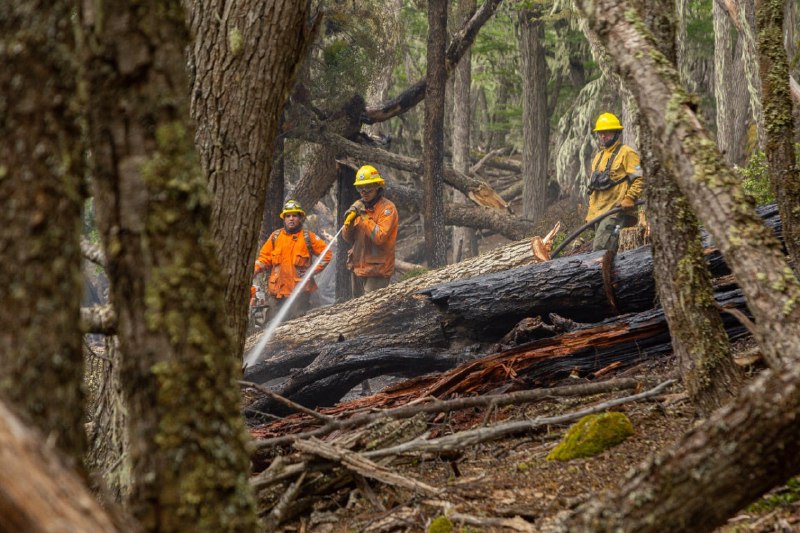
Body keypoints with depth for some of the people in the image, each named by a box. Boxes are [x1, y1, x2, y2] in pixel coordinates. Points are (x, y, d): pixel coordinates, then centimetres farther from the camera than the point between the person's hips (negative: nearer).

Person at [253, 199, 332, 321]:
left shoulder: (308, 237, 3)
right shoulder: (276, 236, 11)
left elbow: (326, 254, 6)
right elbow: (265, 257, 12)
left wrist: (313, 271, -2)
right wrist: (254, 270, -6)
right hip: (277, 290, 3)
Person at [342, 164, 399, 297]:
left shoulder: (387, 208, -10)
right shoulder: (359, 205, 9)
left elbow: (379, 237, -22)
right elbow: (348, 238, 10)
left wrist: (364, 216, -20)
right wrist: (349, 221, -10)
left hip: (376, 270, -7)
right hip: (358, 267, 8)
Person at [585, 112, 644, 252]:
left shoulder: (626, 153, -2)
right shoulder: (598, 157, 24)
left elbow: (639, 179, -10)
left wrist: (629, 199, -21)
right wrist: (591, 211, 23)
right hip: (599, 211, 8)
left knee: (600, 249, -21)